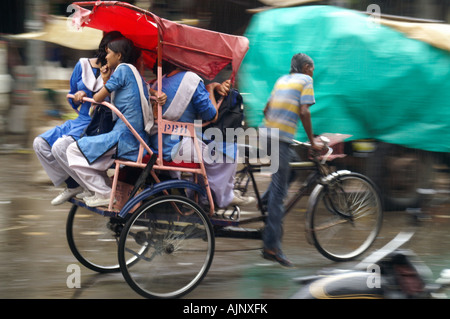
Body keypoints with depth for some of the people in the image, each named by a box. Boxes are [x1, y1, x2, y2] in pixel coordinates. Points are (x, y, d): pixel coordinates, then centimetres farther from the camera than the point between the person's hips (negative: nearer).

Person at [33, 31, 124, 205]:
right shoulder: (83, 65, 8)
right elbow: (72, 98, 18)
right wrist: (77, 98, -5)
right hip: (80, 120, 7)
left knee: (61, 147, -26)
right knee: (40, 143, -6)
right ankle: (72, 185, 0)